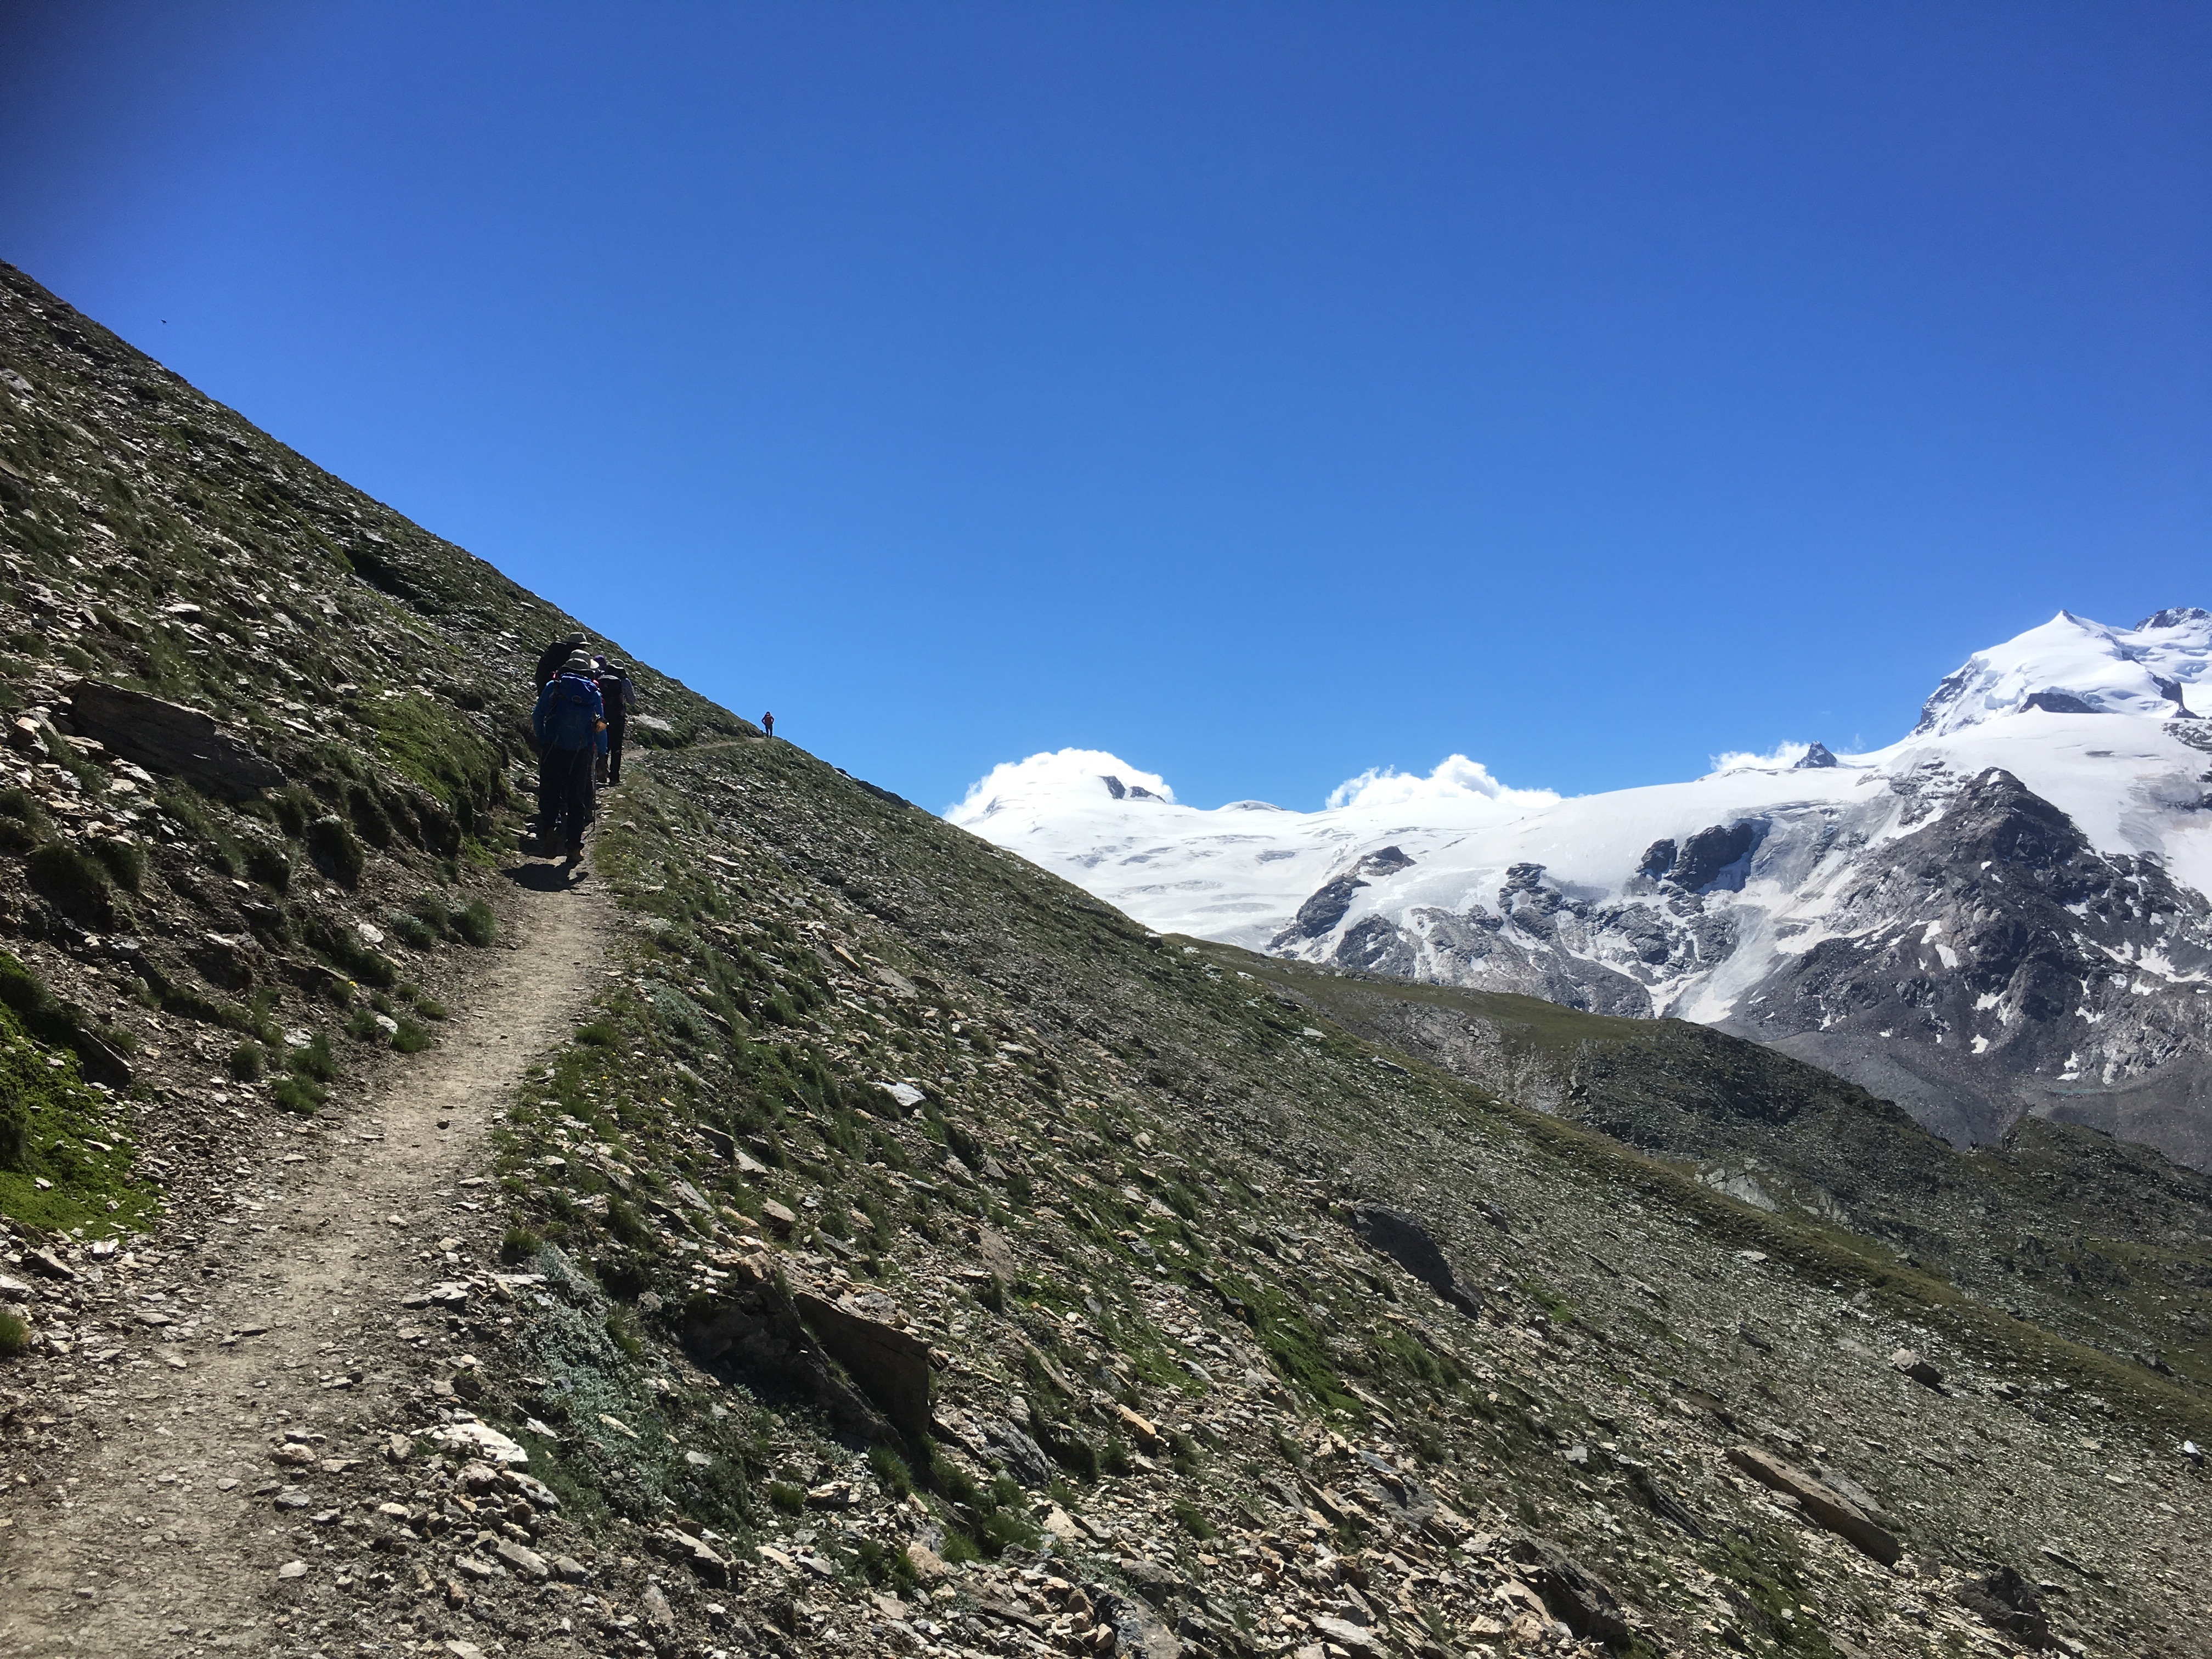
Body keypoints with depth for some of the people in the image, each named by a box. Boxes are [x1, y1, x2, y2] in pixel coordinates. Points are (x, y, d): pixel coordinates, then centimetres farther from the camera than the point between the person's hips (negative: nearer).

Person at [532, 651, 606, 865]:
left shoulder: (553, 686, 3)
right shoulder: (594, 693, 6)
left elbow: (538, 716, 2)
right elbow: (601, 725, 8)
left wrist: (541, 741, 12)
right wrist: (601, 752, 17)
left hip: (553, 749, -1)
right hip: (581, 753, 1)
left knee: (549, 793, 10)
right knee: (577, 798, 7)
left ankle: (549, 828, -13)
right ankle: (574, 845, 5)